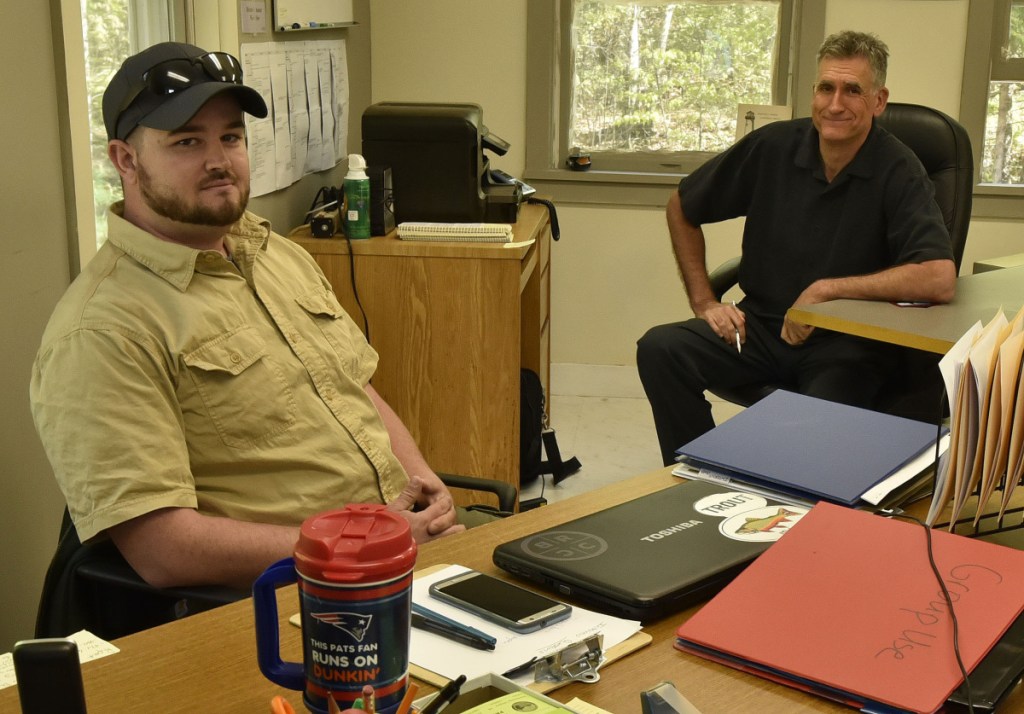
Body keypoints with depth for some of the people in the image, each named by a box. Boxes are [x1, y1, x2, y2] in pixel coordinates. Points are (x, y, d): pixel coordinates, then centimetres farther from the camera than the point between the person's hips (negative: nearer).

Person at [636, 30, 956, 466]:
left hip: (847, 345, -4)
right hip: (762, 325, 4)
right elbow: (682, 208, 12)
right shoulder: (772, 147, -2)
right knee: (660, 349, -21)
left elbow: (940, 279, -27)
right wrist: (703, 302, 4)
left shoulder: (897, 172, -12)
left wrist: (825, 291, -22)